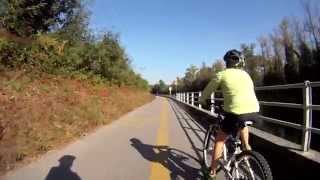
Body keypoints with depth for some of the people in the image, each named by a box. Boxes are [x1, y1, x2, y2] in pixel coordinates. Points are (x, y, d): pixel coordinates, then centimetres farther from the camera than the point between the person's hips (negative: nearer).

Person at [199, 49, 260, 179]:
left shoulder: (222, 74, 6)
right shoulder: (245, 74, 21)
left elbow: (208, 90, 14)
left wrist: (202, 100, 34)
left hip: (236, 112, -5)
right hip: (254, 111, 6)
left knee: (219, 140, 12)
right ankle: (246, 146, 32)